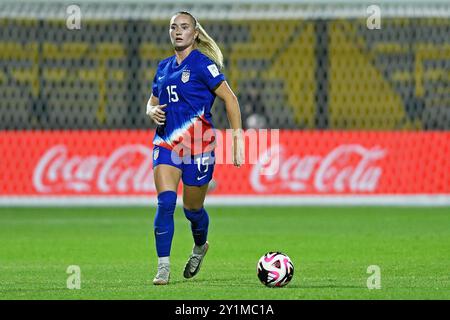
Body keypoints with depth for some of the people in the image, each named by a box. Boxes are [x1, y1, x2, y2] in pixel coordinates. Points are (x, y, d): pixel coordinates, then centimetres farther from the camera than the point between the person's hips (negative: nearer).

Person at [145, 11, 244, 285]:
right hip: (166, 142, 4)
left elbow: (229, 98, -9)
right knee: (165, 203, -13)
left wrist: (237, 138, -15)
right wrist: (153, 112, -1)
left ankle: (200, 246, 40)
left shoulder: (202, 64, -7)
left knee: (193, 208, 7)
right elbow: (152, 103, 24)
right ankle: (163, 268, -10)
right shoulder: (164, 67, 13)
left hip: (198, 145, -4)